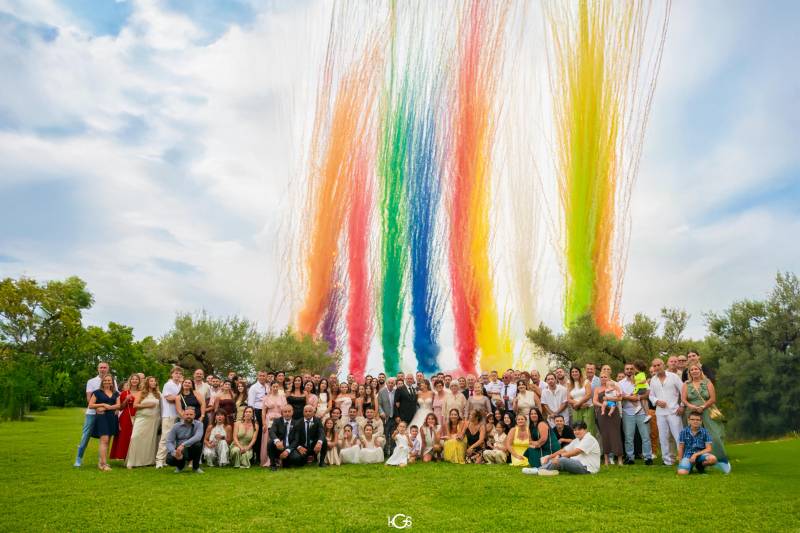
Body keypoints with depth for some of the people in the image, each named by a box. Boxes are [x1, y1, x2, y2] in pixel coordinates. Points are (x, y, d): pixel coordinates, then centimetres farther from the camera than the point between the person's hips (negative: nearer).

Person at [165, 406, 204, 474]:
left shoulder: (198, 424, -10)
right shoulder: (176, 426, -3)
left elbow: (198, 437, -28)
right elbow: (169, 442, -10)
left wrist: (183, 445, -40)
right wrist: (174, 452, -30)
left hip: (192, 450, -1)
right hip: (179, 451, 1)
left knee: (198, 444, -34)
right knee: (169, 460, -30)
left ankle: (196, 467, -7)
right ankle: (180, 465, 9)